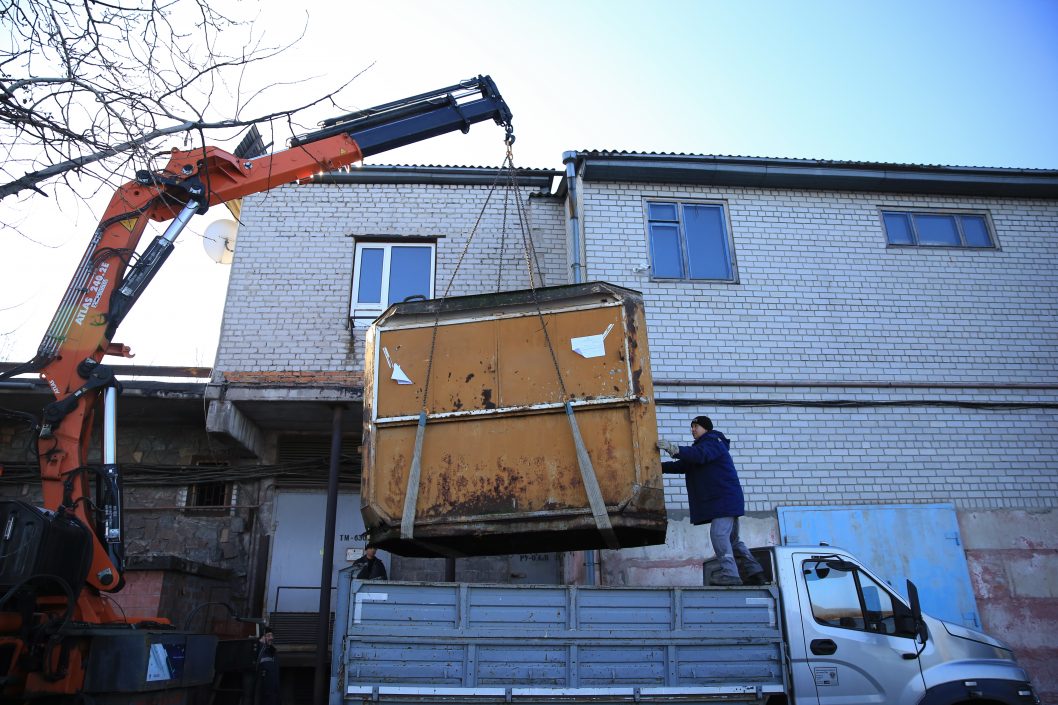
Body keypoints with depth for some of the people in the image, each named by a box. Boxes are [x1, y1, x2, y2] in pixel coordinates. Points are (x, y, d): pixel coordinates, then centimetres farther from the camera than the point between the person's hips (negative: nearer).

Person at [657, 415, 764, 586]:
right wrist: (660, 467, 6)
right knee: (731, 539, 15)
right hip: (719, 500, 11)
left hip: (725, 498, -11)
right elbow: (684, 465, 18)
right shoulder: (702, 446, 24)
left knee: (719, 534, -17)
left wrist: (673, 449, -42)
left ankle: (730, 575, -19)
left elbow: (699, 455, -30)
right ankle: (754, 571, 18)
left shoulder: (712, 443, -8)